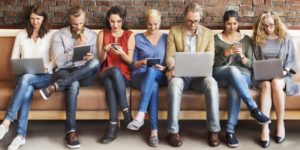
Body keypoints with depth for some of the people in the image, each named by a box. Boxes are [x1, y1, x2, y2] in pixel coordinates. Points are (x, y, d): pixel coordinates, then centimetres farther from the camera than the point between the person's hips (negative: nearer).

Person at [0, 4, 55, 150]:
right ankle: (21, 135, -41)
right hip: (24, 76, 2)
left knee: (26, 79, -36)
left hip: (44, 76, -1)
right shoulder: (21, 34, 16)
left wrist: (46, 68, -14)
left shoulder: (51, 35, 10)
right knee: (27, 89, -35)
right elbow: (14, 59, 14)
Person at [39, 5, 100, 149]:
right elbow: (59, 61, -8)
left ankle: (55, 86, -37)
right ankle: (71, 130, -38)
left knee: (95, 63, -34)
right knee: (73, 83, -40)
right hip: (64, 73, -2)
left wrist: (91, 58, -16)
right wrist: (78, 47, -9)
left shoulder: (92, 35, 11)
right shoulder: (59, 35, 4)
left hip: (84, 75, 2)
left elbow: (97, 61, 8)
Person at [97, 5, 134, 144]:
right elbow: (100, 60, 6)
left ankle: (113, 124, -35)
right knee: (114, 70, -37)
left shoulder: (129, 35, 6)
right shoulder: (102, 34, 9)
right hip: (105, 73, 1)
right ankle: (126, 112, -35)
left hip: (124, 75, -1)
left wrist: (121, 53, -19)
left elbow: (129, 61, 1)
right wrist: (104, 50, -15)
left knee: (111, 81, -37)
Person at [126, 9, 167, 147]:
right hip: (140, 77, 0)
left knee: (151, 71, -39)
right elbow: (132, 63, 9)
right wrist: (142, 62, -12)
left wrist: (164, 68, -10)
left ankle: (140, 116, -46)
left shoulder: (166, 38, 15)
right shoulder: (138, 38, 12)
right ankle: (154, 131, -41)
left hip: (159, 76, 0)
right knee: (153, 86, -39)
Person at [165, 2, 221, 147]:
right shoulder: (174, 31, 5)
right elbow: (170, 55, 0)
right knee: (174, 83, -37)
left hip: (199, 75, 1)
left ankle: (213, 130, -24)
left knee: (211, 83, -33)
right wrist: (173, 68, -23)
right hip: (180, 74, -1)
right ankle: (173, 131, -29)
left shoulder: (208, 33, 9)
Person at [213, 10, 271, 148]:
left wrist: (242, 56, -14)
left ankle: (230, 130, -37)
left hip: (242, 75, 1)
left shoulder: (246, 39, 15)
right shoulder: (216, 38, 12)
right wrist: (226, 53, -15)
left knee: (234, 89, -38)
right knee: (233, 70, -39)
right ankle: (254, 109, -38)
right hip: (221, 75, 0)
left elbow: (249, 64, 8)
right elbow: (214, 62, 3)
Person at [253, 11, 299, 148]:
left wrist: (284, 71, -9)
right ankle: (265, 127, -41)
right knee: (266, 85, -35)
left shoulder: (286, 38, 10)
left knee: (275, 83, -36)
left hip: (281, 75, 0)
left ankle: (280, 123, -24)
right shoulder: (258, 39, 11)